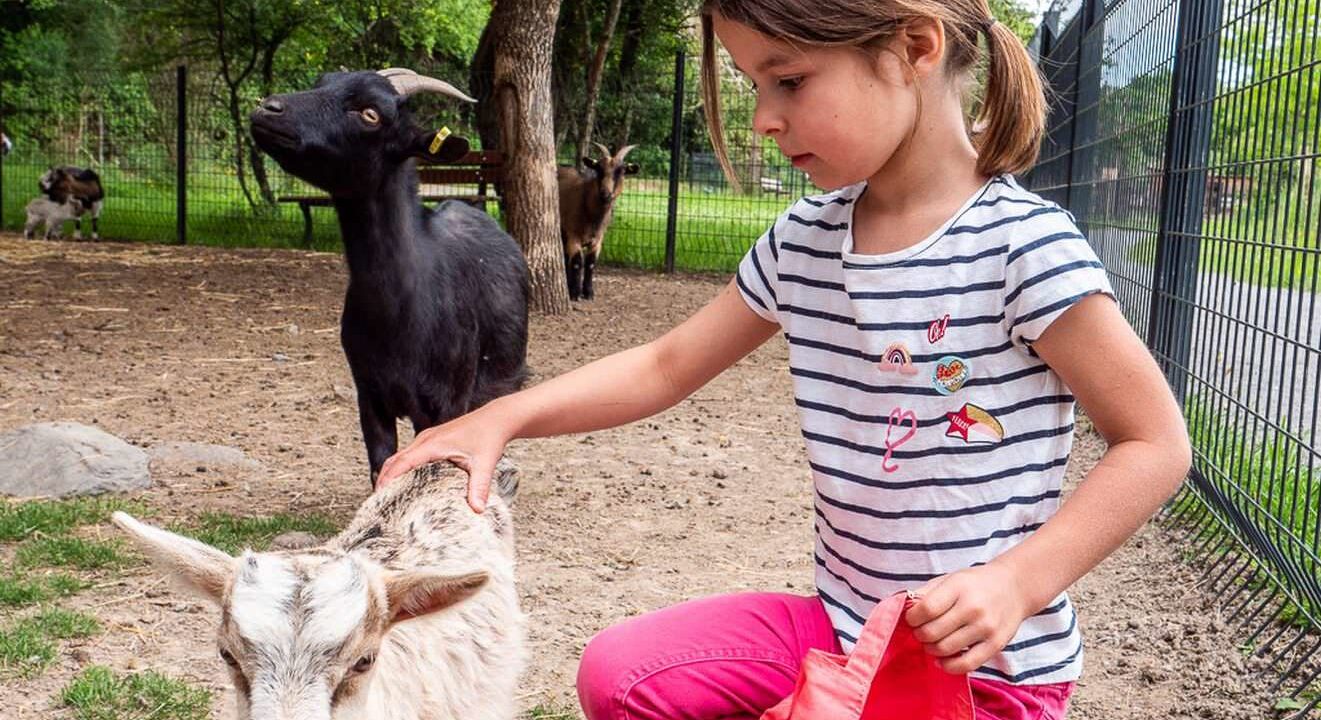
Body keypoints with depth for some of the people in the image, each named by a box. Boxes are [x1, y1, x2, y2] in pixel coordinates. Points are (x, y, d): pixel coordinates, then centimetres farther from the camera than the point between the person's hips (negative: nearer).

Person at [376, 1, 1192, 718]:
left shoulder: (1024, 244, -19)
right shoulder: (803, 243, 0)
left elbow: (1156, 445, -14)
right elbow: (668, 365, 9)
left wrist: (1018, 583, -26)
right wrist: (504, 416, -2)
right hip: (843, 623, 6)